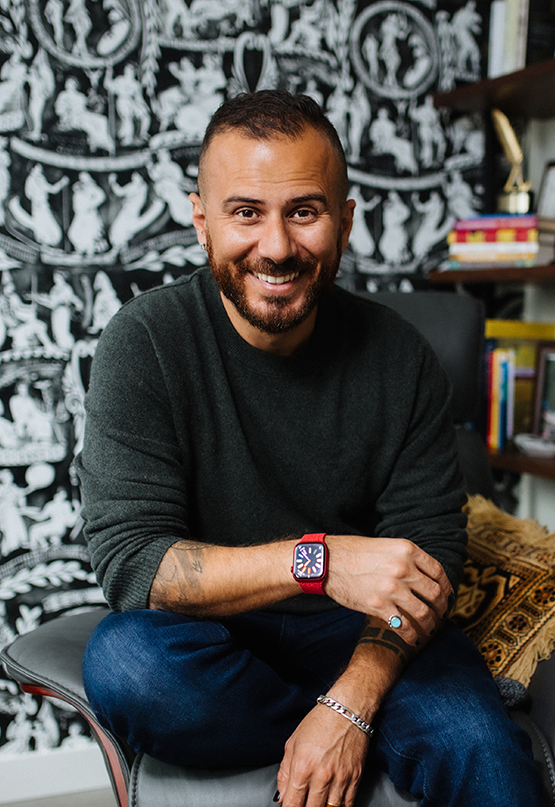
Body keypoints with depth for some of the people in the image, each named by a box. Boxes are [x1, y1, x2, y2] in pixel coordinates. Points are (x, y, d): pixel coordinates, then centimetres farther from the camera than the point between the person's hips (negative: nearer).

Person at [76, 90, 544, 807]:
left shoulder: (399, 357, -6)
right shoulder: (145, 344, -13)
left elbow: (430, 551, -6)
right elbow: (129, 560, -18)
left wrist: (349, 705, -22)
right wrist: (317, 560, -30)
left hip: (358, 633, -1)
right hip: (207, 634, 2)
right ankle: (387, 735, -12)